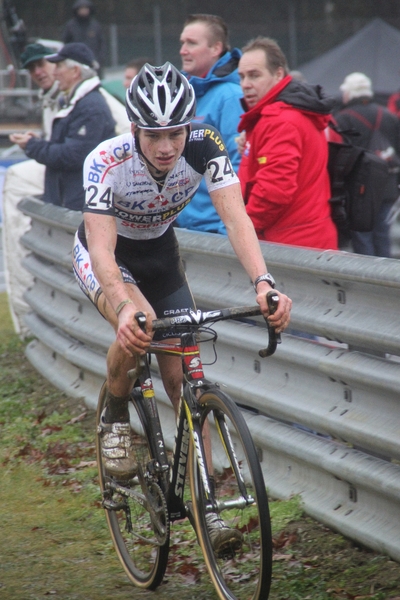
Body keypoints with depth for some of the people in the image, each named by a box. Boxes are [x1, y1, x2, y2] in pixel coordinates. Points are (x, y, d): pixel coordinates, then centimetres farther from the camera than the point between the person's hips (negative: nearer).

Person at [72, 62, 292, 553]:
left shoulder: (204, 146, -28)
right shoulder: (106, 163, -35)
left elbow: (235, 218, -35)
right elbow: (103, 250, -42)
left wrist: (263, 283, -53)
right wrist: (125, 308, -61)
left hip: (160, 255, 3)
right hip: (105, 257, -3)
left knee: (182, 377, -3)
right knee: (139, 326, -35)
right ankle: (115, 420, -7)